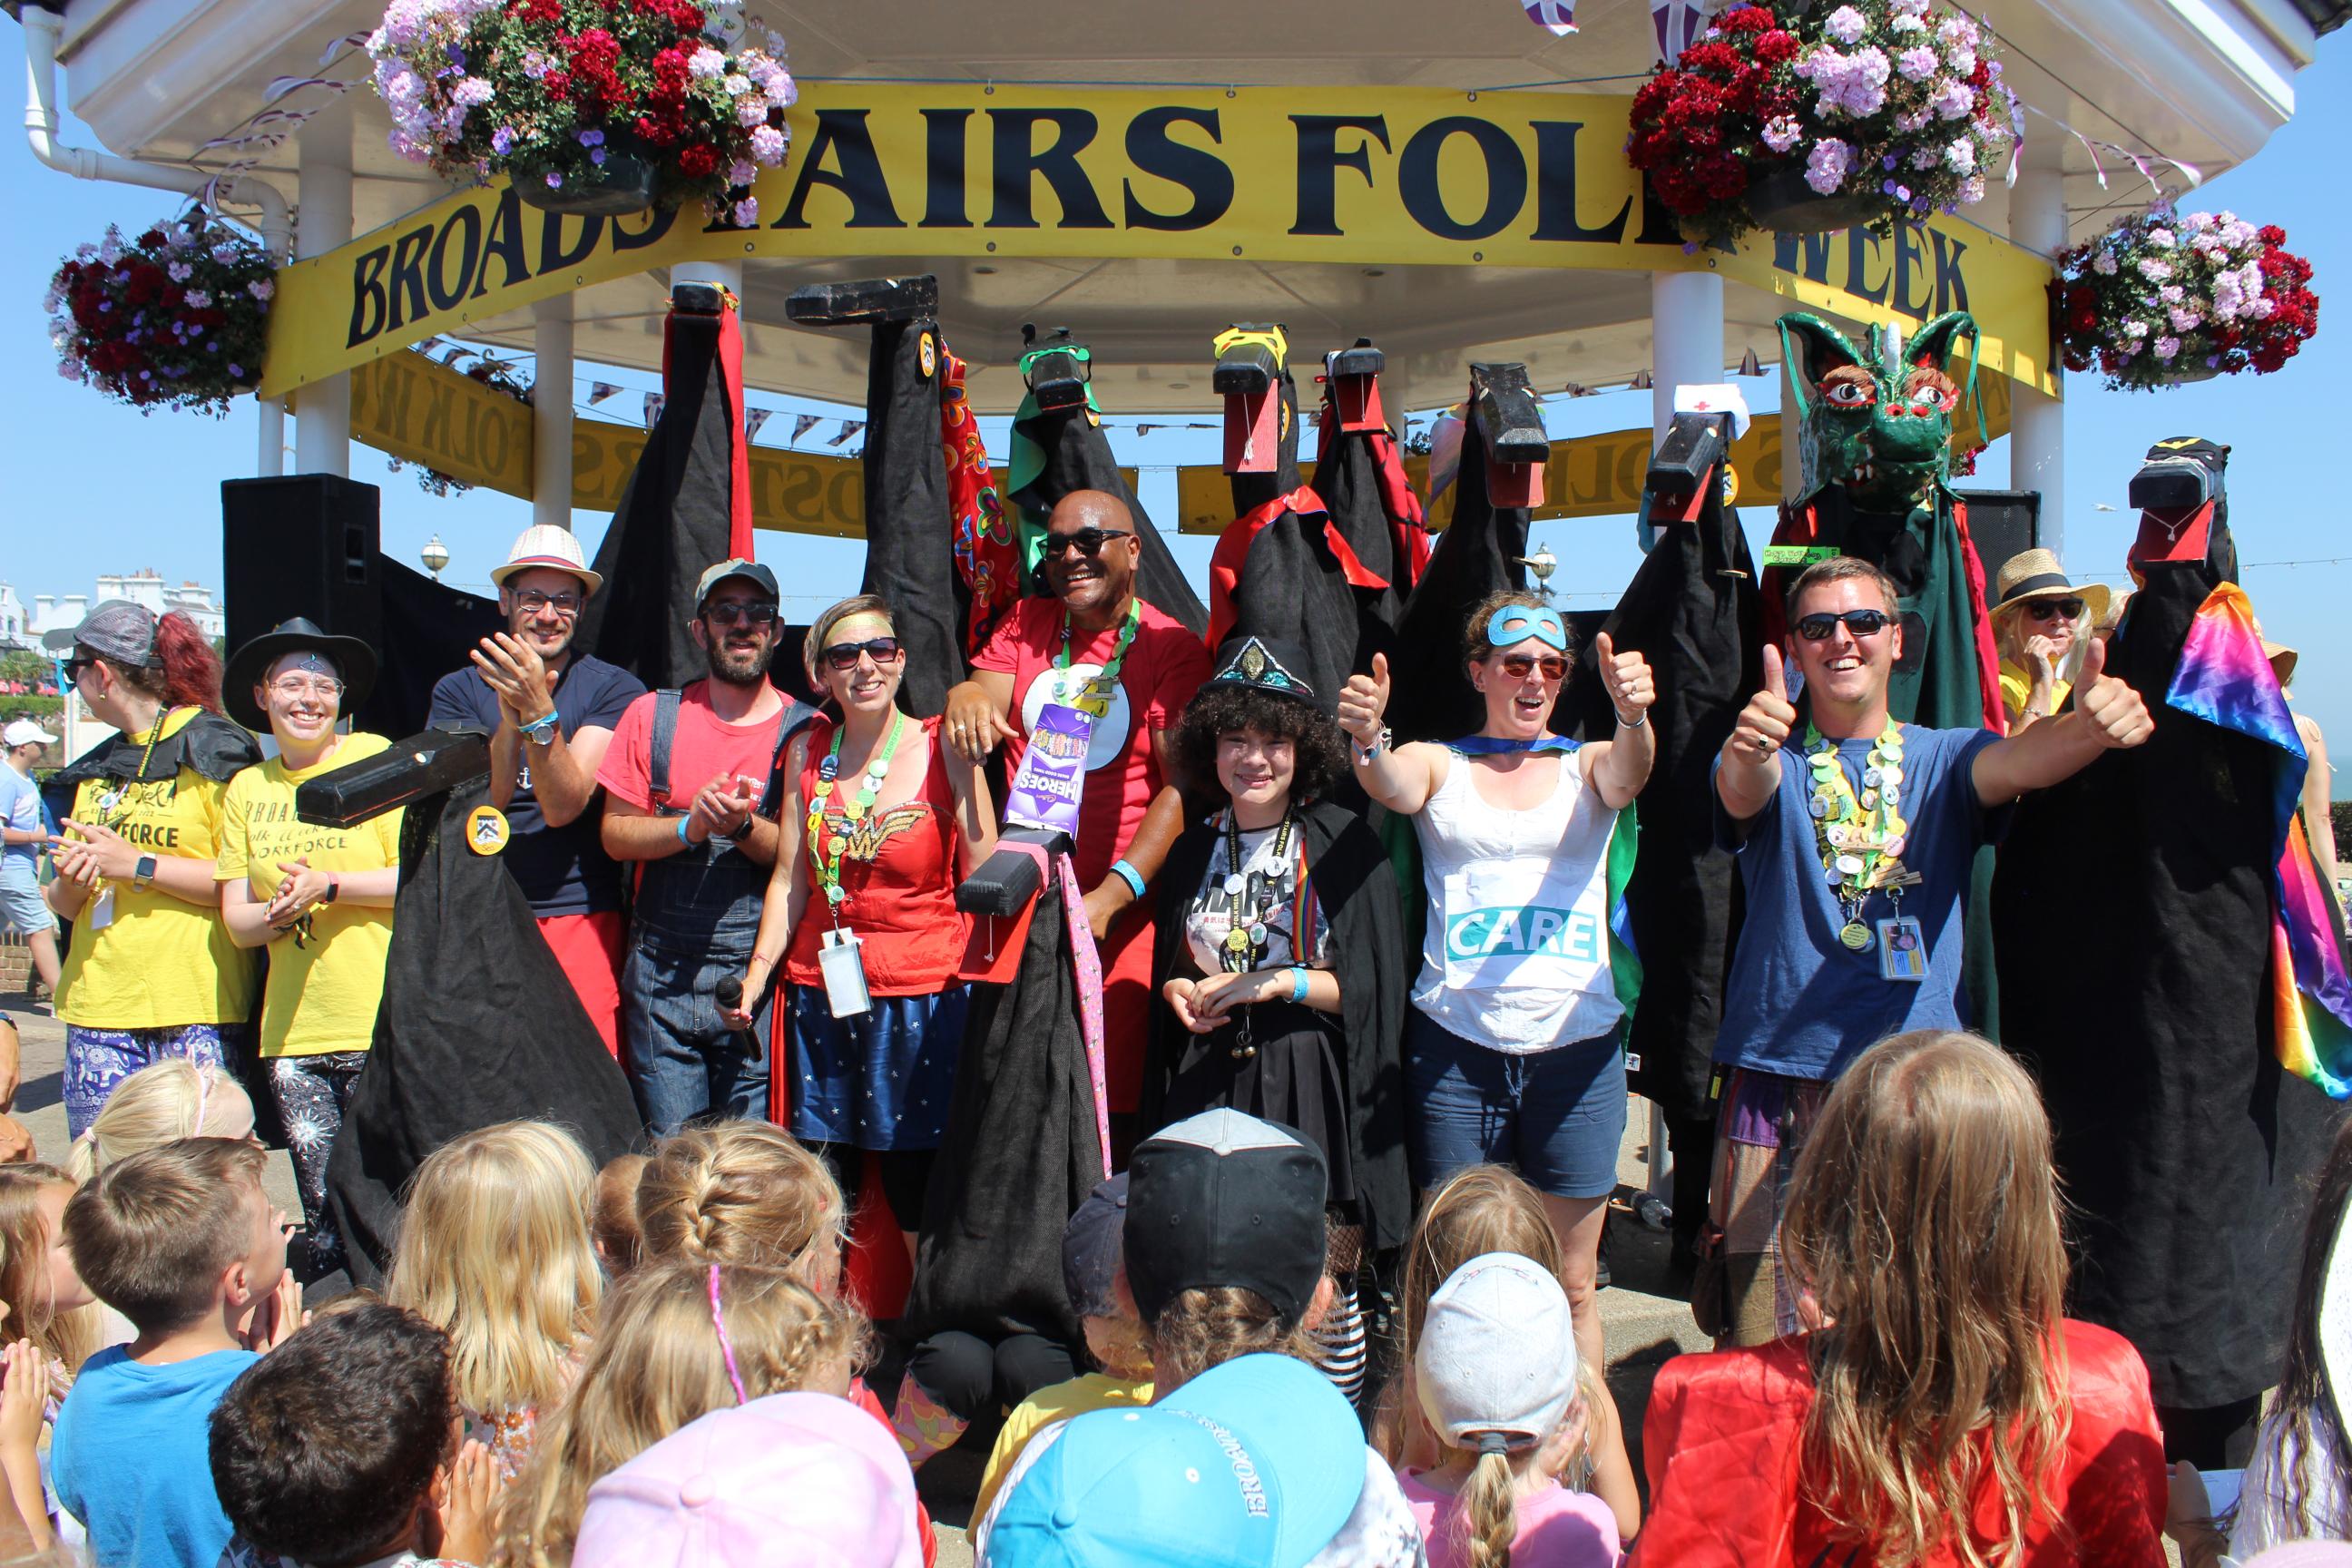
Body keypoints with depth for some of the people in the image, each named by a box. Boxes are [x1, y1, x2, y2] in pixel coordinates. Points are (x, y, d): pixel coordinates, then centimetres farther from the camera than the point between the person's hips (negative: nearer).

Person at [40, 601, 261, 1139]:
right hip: (98, 1012, 7)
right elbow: (67, 905, 24)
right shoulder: (95, 771, 20)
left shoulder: (215, 753, -2)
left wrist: (139, 866, -12)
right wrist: (69, 883, 1)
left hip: (196, 1014, -6)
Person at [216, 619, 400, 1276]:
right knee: (324, 1217, 7)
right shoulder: (246, 789, 14)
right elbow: (236, 922, 11)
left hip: (381, 1025, -4)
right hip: (293, 1032, 4)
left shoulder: (376, 760, 1)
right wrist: (279, 912, -9)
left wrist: (329, 886, -13)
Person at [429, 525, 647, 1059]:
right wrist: (511, 719, -20)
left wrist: (540, 711, -24)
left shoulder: (614, 689, 1)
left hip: (579, 919, -2)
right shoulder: (460, 690, 9)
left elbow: (564, 805, -10)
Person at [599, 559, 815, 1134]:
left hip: (759, 975, -1)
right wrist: (690, 827, -13)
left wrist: (743, 826, -20)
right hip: (661, 973, 2)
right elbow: (615, 833, 5)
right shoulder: (652, 716, 8)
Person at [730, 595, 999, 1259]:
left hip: (923, 996, -3)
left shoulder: (943, 749, -5)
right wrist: (755, 977, 0)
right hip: (820, 996, 3)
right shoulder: (806, 753, 6)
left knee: (919, 1193, 1)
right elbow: (790, 881, 9)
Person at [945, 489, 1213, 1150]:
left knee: (1108, 1104, -8)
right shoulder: (1026, 624, 16)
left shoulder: (1172, 647, 0)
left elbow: (1183, 785, -8)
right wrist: (965, 697, -20)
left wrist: (1109, 897, -18)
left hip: (1119, 906, -3)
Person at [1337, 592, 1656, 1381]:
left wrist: (1632, 715, -36)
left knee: (1571, 1285, 7)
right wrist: (1368, 739, -37)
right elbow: (1393, 787, -14)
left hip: (1575, 1042, 1)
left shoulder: (1588, 766, 10)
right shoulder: (1438, 763, 8)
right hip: (1454, 1043, -1)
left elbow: (1629, 773, -12)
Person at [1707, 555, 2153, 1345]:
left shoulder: (1943, 759, 9)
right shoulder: (1775, 763, 6)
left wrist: (2085, 725, -37)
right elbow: (1743, 792, -19)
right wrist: (1747, 750, -44)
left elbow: (2019, 761, -13)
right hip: (1779, 1079, -1)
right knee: (1764, 1342, 0)